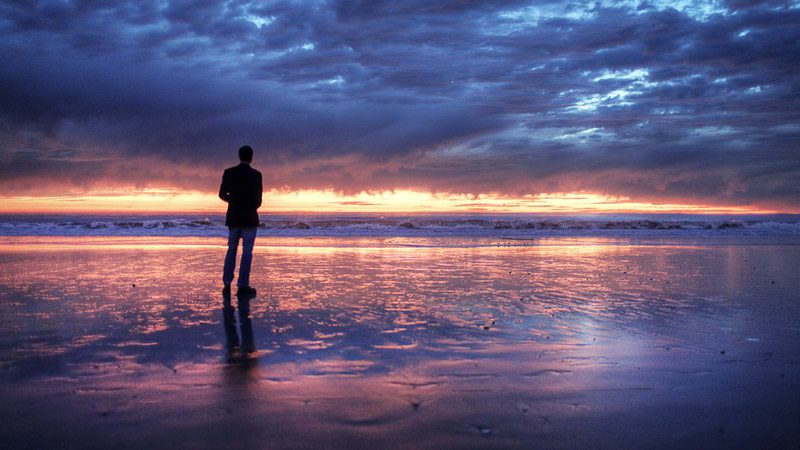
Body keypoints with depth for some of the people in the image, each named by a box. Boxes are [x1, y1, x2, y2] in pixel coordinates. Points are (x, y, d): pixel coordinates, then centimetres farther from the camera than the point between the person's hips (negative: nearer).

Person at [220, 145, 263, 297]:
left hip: (233, 217, 4)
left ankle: (227, 284, 9)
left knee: (232, 250, 15)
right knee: (247, 252, 1)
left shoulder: (229, 172, 0)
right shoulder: (256, 174, -10)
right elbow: (258, 199, -10)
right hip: (249, 218, -4)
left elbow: (222, 194, 6)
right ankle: (243, 286, 0)